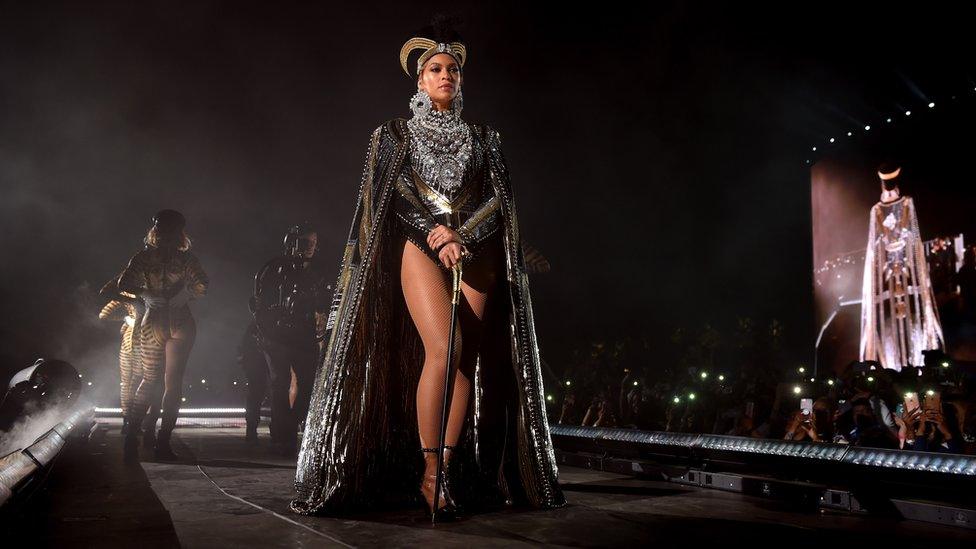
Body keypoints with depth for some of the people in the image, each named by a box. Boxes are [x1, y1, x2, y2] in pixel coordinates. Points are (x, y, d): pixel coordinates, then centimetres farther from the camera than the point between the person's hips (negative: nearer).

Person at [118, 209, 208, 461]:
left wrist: (145, 294, 8)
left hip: (153, 322, 2)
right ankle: (163, 443, 1)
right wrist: (185, 294, 4)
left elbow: (124, 284, -7)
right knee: (173, 382, 3)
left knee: (150, 380, 15)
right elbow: (202, 284, -14)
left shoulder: (144, 257, 1)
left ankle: (131, 437, 5)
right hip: (181, 323, -2)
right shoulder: (187, 258, -4)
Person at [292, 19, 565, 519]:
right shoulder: (395, 133, 13)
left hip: (476, 250, 3)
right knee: (444, 349, -21)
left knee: (468, 359, -8)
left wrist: (458, 234, -9)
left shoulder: (482, 137, 18)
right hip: (420, 248, -3)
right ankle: (428, 473, -12)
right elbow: (395, 191, 0)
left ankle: (448, 474, -2)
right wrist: (435, 234, -14)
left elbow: (499, 198, 7)